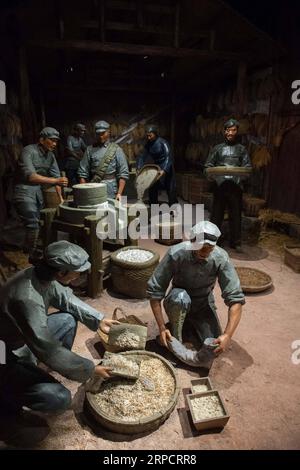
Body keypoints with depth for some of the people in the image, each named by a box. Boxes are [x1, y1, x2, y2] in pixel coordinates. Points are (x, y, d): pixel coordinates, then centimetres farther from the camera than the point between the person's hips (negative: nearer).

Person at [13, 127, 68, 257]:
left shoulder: (50, 155, 5)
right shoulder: (29, 151, -17)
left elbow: (56, 176, 5)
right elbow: (30, 176, -27)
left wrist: (60, 197, -4)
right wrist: (55, 181, -32)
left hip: (38, 190, 7)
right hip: (24, 190, -7)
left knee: (36, 223, 11)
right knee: (33, 225, -13)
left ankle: (28, 251, 27)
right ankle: (31, 256, -2)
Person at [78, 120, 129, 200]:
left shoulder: (116, 150, 4)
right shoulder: (90, 150, 9)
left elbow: (123, 174, -1)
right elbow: (83, 173, 8)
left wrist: (119, 193, -9)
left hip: (111, 194, -1)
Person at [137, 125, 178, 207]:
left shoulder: (162, 142, -18)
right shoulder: (148, 144, 0)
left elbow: (168, 157, -24)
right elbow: (143, 156, 4)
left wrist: (164, 170, -35)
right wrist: (139, 168, -9)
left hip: (166, 167, -6)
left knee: (170, 189, -4)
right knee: (152, 189, 5)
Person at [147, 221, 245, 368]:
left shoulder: (221, 258, -23)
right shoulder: (176, 254, -27)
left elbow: (235, 299, -23)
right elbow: (154, 291, -22)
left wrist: (227, 335, -34)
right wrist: (162, 327, -25)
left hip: (203, 306, 2)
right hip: (177, 304, -2)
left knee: (214, 348, -18)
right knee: (180, 297, -37)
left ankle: (187, 328, 10)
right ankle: (176, 334, -9)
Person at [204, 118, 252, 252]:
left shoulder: (241, 149, 13)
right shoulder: (217, 148, 13)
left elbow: (248, 167, 7)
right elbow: (208, 166, 9)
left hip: (236, 186, 1)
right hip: (220, 186, 0)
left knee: (236, 215, 3)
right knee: (216, 214, 2)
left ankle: (236, 242, 14)